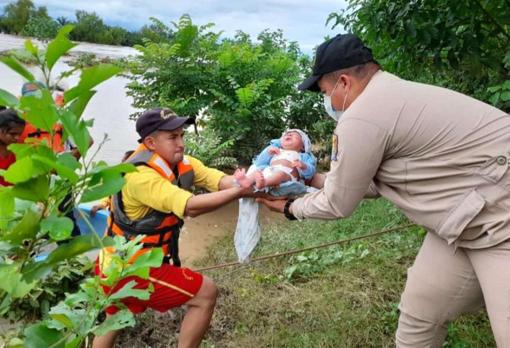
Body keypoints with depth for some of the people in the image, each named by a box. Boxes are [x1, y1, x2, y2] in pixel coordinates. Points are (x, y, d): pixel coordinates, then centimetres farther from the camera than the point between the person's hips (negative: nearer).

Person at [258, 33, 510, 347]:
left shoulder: (361, 117, -21)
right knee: (419, 313, 16)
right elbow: (373, 181, 17)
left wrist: (290, 208, 8)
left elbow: (339, 205, -9)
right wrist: (318, 179, 20)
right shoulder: (389, 97, 9)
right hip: (468, 221, 10)